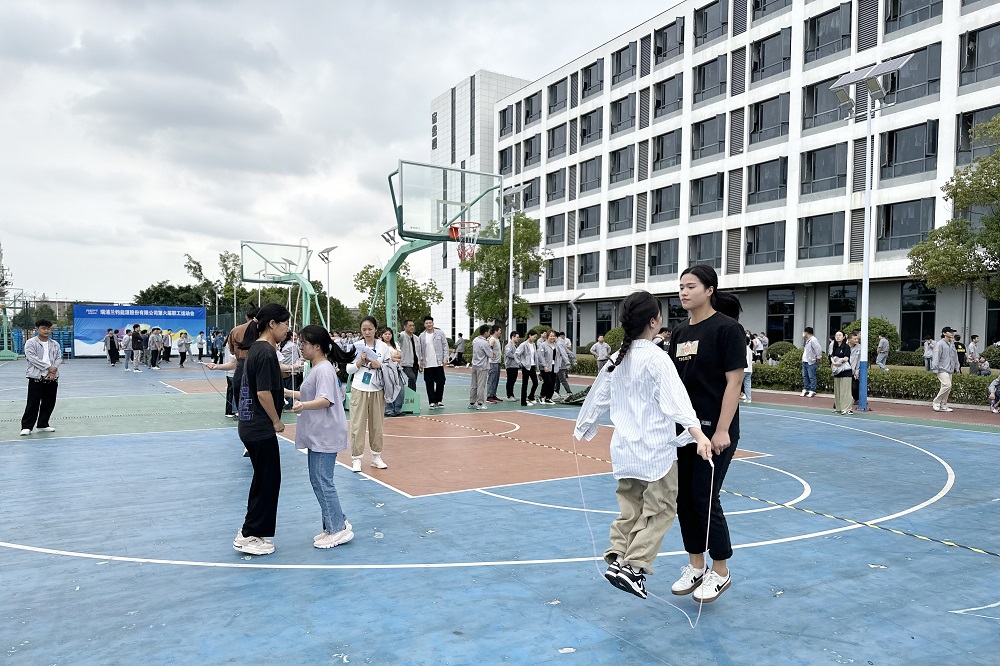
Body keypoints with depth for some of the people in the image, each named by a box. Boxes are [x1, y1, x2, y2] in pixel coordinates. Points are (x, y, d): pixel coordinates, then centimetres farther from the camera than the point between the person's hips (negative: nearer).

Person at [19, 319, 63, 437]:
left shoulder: (55, 344, 12)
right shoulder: (30, 343, -3)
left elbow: (59, 358, 6)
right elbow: (33, 358, -13)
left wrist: (54, 369, -12)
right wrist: (48, 367, -16)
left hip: (52, 378, 5)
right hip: (36, 378, -4)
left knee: (49, 403, 9)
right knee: (33, 404, -3)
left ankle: (43, 425, 22)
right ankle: (26, 427, 7)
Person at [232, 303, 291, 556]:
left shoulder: (256, 348, 10)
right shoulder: (266, 352, -18)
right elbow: (264, 393, -20)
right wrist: (277, 421, -10)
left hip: (251, 426, 10)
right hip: (261, 428, -10)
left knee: (263, 479, 18)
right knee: (268, 481, 2)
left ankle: (250, 532, 28)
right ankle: (249, 537, 13)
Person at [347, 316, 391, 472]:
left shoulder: (383, 346, 3)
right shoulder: (357, 346, 1)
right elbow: (349, 370, 2)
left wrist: (379, 365, -13)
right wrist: (360, 361, -13)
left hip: (377, 390, 1)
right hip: (359, 389, -1)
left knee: (377, 424, 7)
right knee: (358, 424, -1)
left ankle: (376, 457, 20)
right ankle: (356, 459, 7)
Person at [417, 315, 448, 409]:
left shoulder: (440, 333, 2)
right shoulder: (422, 336, 4)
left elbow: (445, 346, 3)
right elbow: (419, 350, 7)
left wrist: (445, 358, -4)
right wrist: (420, 362, 3)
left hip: (439, 363, 0)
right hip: (427, 365, 0)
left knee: (440, 382, 2)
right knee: (429, 384, 2)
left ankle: (438, 401, 16)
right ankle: (432, 402, 10)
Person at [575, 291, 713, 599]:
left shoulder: (617, 359, 10)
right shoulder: (656, 358, -11)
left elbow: (598, 396, 19)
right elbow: (676, 399, -25)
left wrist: (582, 427, 32)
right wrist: (698, 432, -34)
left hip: (625, 447, 7)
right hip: (655, 449, -7)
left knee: (630, 508, 18)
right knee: (660, 510, 5)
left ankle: (618, 559, 12)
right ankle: (633, 566, 1)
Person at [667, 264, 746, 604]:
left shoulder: (727, 328, -10)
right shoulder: (679, 332, 10)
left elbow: (734, 382, -14)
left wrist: (722, 430, -18)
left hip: (714, 430, -7)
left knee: (704, 498, -2)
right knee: (683, 496, 10)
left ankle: (720, 572, 18)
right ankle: (696, 566, 26)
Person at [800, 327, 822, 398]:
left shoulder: (813, 340, -16)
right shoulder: (808, 340, 15)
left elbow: (819, 349, -21)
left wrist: (818, 358, -15)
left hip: (811, 362, -10)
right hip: (805, 361, 10)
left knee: (811, 377, -4)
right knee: (805, 376, 13)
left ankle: (812, 391, 0)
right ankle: (805, 389, 20)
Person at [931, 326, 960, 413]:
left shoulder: (952, 344, 16)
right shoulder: (940, 344, -8)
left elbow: (955, 356, 23)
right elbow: (936, 357, -12)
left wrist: (956, 367, 19)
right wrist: (935, 369, -16)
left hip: (950, 370, 8)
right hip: (942, 369, -8)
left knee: (947, 388, 7)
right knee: (947, 385, -19)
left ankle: (943, 406, 13)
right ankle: (936, 402, -6)